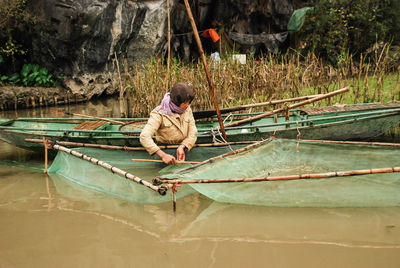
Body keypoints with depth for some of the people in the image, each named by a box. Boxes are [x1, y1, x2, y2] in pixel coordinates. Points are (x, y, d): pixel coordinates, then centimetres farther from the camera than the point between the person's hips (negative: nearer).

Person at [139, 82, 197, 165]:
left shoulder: (187, 110, 3)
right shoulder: (159, 114, -14)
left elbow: (193, 133, -1)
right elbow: (144, 137, -25)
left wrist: (182, 147, -21)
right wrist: (163, 155, -35)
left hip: (185, 150, 4)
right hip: (165, 150, -3)